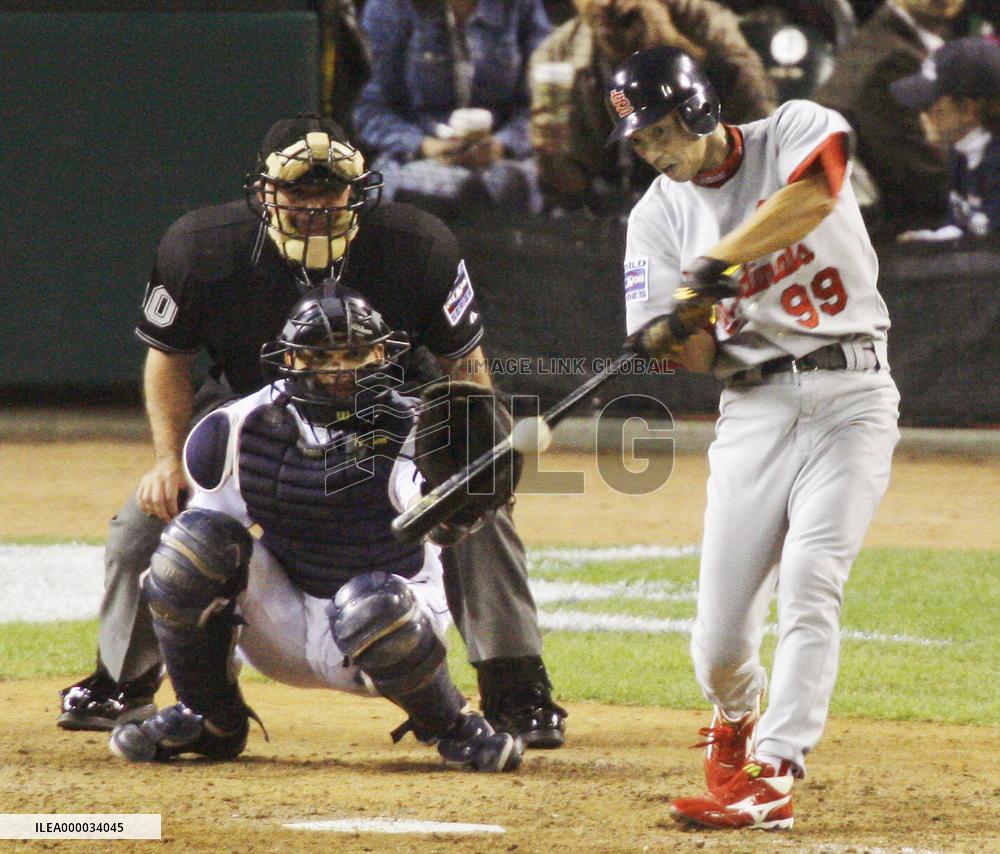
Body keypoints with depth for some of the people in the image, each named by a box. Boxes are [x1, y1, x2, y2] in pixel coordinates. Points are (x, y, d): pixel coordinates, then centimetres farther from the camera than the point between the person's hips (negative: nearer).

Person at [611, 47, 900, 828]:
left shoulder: (794, 131, -1)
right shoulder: (658, 215, 6)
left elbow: (814, 193, -25)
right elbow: (693, 352, 1)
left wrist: (718, 263, -26)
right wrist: (681, 336, -23)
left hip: (852, 392, -3)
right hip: (754, 406, 3)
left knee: (809, 578, -19)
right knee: (721, 631, -2)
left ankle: (770, 777, -20)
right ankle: (734, 718, 32)